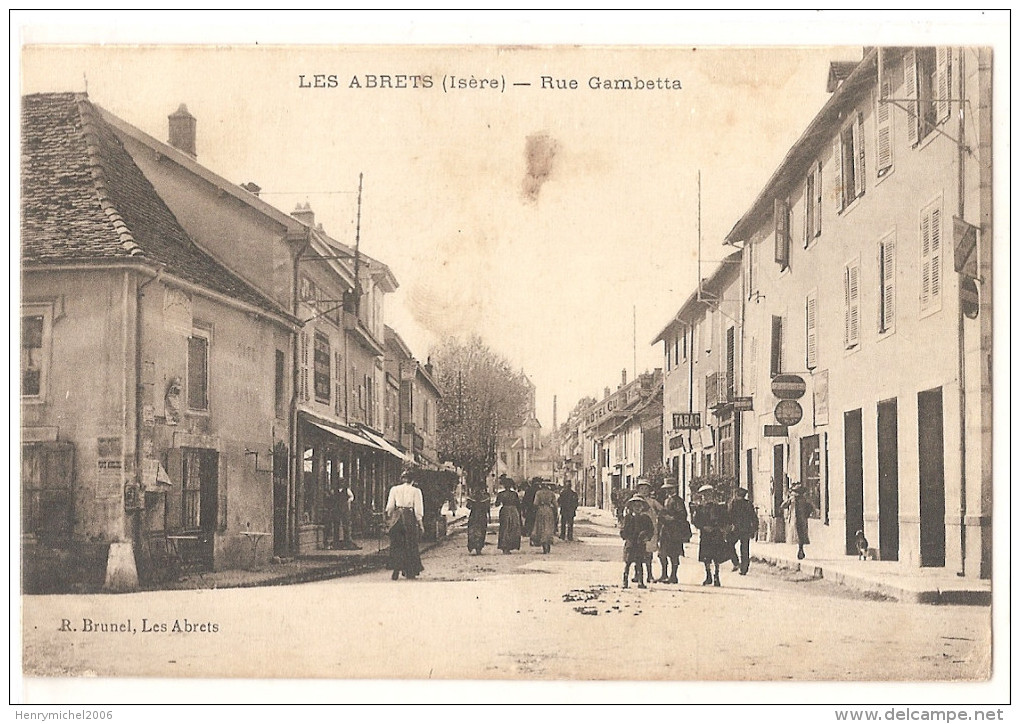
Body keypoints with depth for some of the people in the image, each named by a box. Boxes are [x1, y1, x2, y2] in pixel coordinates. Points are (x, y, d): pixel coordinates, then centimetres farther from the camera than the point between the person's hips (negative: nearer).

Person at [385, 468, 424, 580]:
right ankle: (409, 572, 11)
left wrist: (391, 518, 17)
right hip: (410, 518, -2)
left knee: (396, 545, 10)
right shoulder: (416, 491, -3)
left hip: (397, 518, 2)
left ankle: (396, 570, 2)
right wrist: (420, 524, 6)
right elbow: (418, 510, -2)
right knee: (410, 545, 8)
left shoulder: (394, 489, 3)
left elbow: (389, 508, 3)